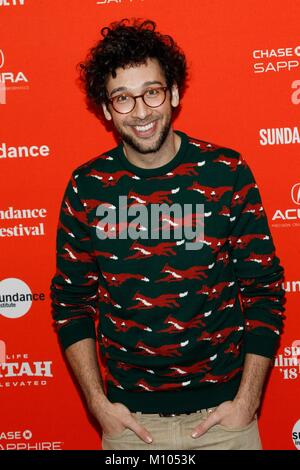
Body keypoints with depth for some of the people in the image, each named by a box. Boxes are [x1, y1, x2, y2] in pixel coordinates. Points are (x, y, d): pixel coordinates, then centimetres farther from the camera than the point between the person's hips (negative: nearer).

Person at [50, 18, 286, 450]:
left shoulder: (228, 172, -7)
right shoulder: (87, 186, -4)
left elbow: (264, 289, -3)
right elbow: (71, 302, 3)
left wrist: (247, 401, -6)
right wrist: (99, 404, -3)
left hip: (223, 411, 0)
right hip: (130, 418, 1)